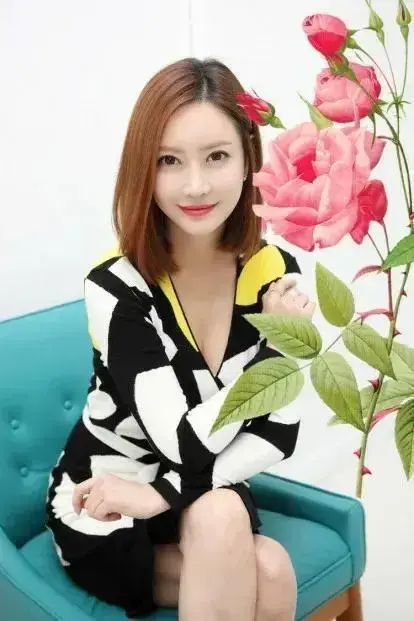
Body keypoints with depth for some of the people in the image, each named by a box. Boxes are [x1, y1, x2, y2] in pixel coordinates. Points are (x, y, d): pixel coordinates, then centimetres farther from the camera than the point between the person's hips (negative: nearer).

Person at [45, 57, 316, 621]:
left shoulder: (274, 272, -8)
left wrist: (165, 491, -20)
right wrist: (276, 344, -22)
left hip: (208, 500, 4)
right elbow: (187, 443, -24)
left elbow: (278, 435, -10)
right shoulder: (117, 286, -22)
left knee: (271, 572, -25)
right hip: (101, 515, -4)